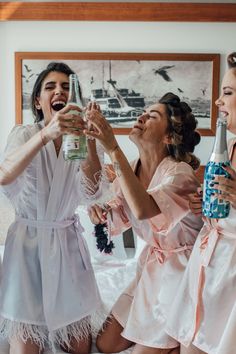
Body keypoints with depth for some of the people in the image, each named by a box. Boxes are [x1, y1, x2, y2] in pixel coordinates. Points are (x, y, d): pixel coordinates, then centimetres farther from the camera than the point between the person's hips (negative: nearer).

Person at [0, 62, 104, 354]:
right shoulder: (25, 134, -5)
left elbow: (90, 190, -16)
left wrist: (90, 139, -32)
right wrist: (45, 135, -41)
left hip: (68, 242, 3)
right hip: (28, 241, -2)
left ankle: (52, 326, 34)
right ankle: (33, 326, 26)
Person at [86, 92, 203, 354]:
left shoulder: (180, 172, -24)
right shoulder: (131, 169, -3)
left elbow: (143, 209, -44)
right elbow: (120, 218, 4)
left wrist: (113, 149, -44)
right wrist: (100, 211, -18)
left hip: (180, 270, -7)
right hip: (151, 266, 7)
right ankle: (156, 329, 36)